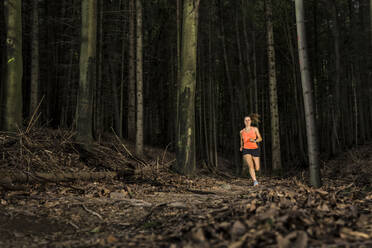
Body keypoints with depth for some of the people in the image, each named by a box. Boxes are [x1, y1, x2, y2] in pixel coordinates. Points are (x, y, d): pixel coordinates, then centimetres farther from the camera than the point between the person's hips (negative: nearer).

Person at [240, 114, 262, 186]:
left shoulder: (255, 129, 2)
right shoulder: (242, 131, 8)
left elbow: (260, 139, 3)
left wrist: (254, 140, -17)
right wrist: (241, 147, 8)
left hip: (255, 149, 0)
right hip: (246, 150, 0)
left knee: (257, 169, 4)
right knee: (251, 166, -24)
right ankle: (255, 181, -20)